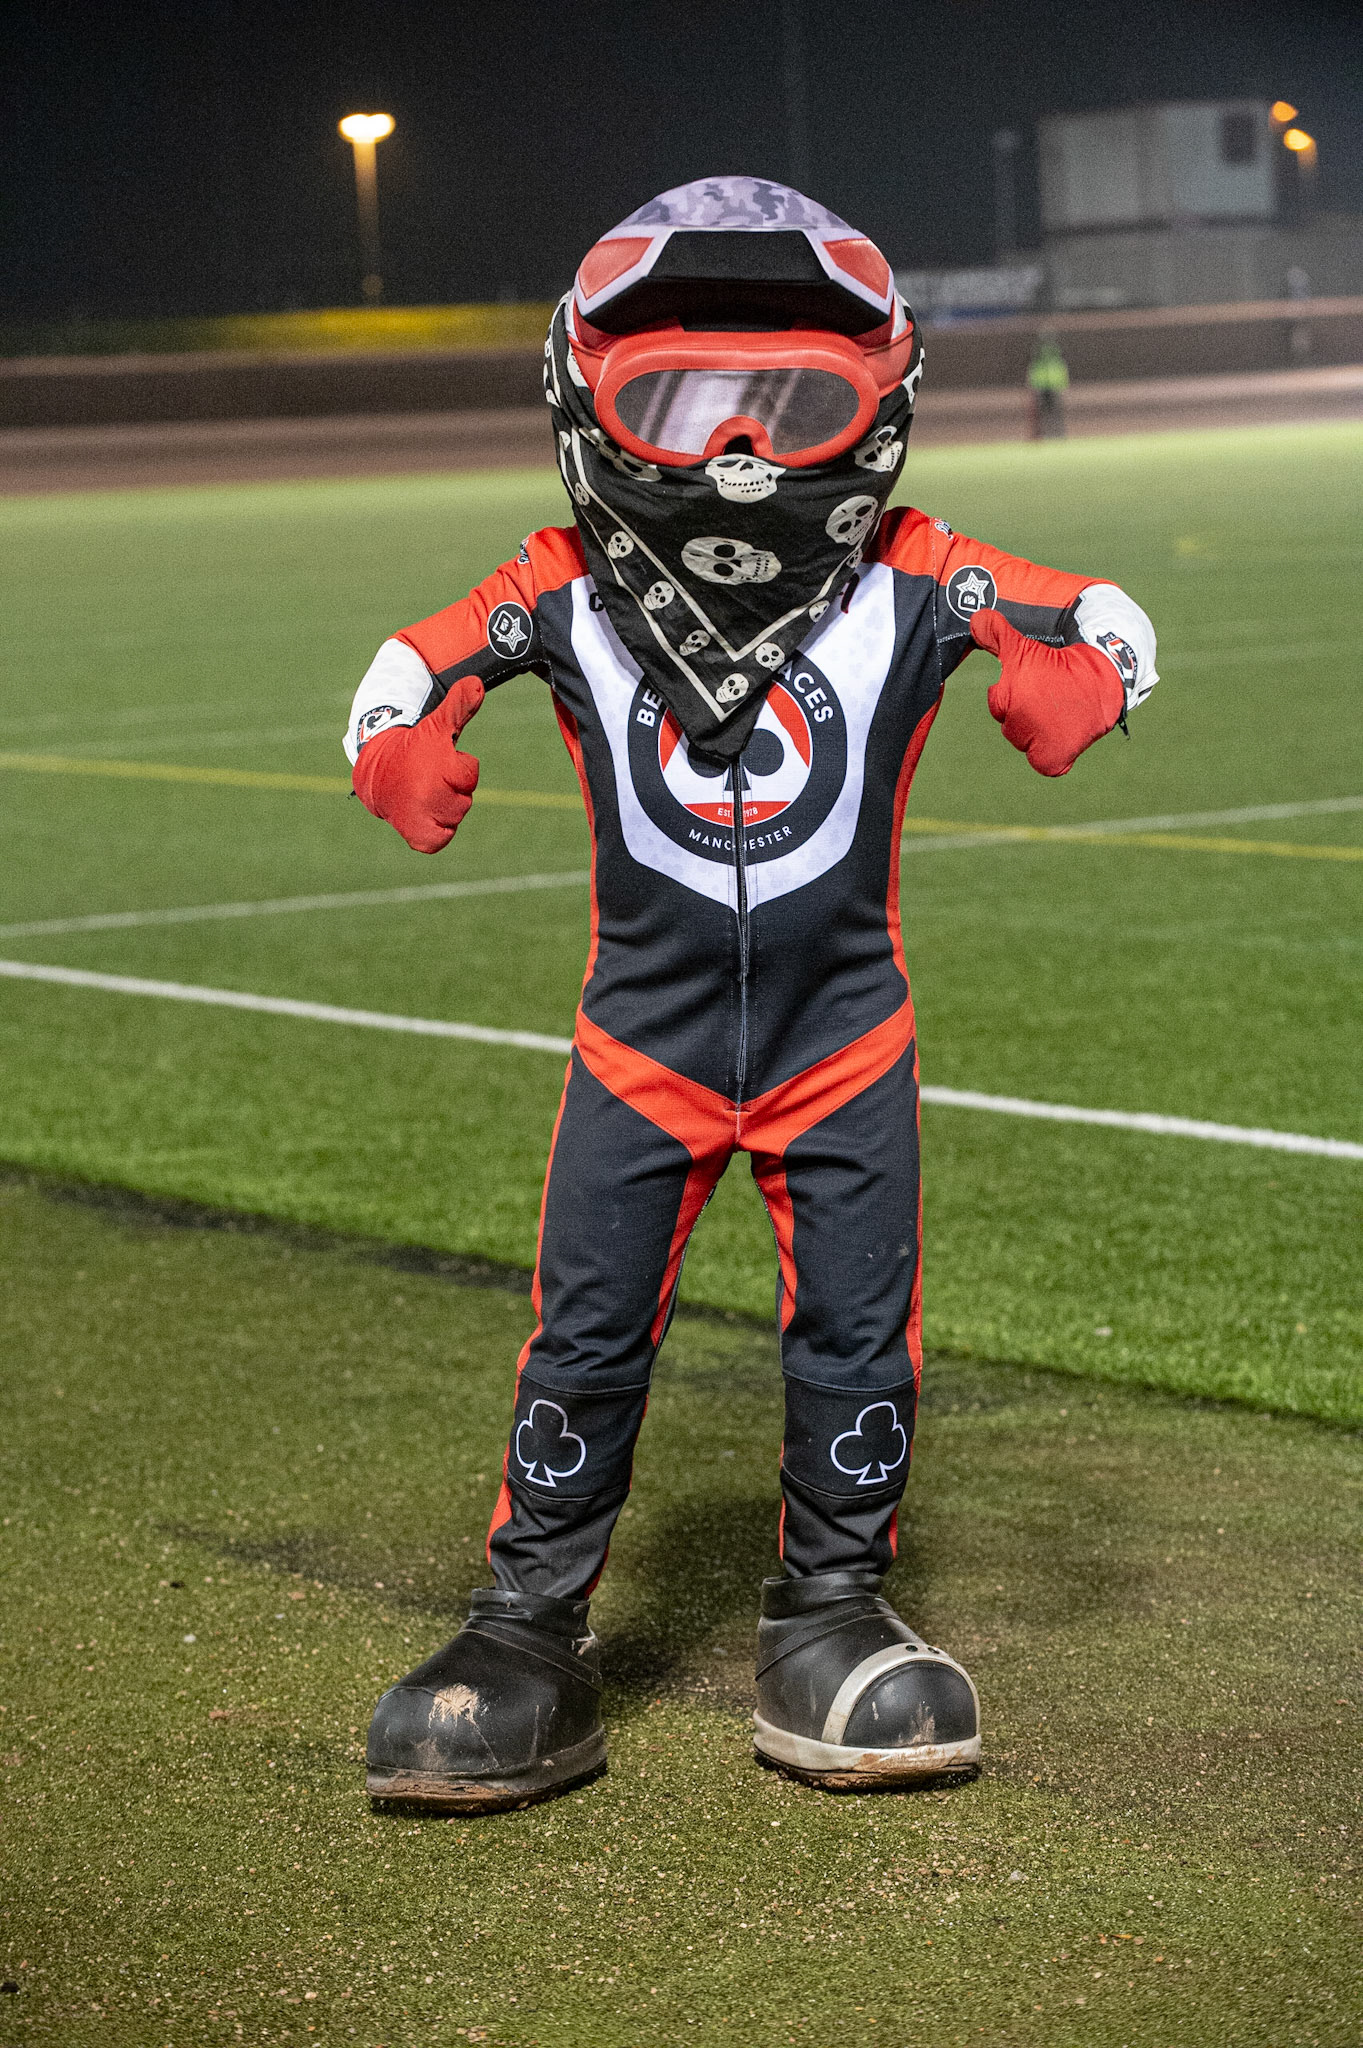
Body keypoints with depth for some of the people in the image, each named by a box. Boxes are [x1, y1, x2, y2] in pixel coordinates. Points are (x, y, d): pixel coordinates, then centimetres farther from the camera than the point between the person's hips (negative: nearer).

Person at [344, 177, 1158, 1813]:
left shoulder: (909, 583, -8)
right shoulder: (565, 593, -7)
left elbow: (1100, 621, -7)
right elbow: (414, 670, 0)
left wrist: (1071, 679, -30)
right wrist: (403, 750, -22)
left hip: (844, 1034, 0)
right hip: (645, 1041, 0)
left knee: (857, 1338, 5)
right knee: (586, 1338, 2)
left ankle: (831, 1616, 23)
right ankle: (530, 1632, 14)